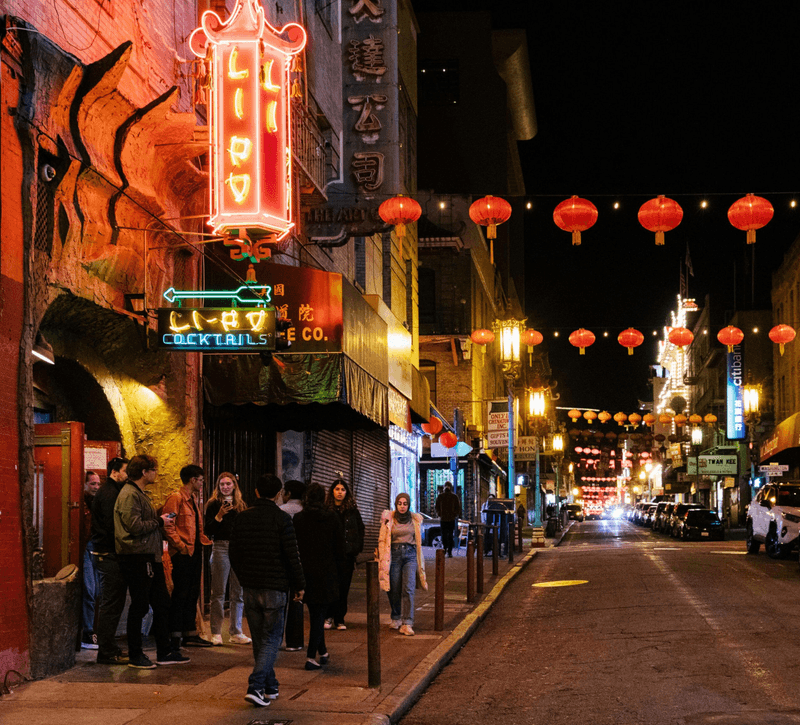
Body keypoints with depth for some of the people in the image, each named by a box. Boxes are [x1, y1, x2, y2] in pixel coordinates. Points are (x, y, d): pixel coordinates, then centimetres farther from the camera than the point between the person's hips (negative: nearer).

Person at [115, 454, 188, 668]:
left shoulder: (140, 494, 19)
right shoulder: (129, 495, -14)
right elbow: (134, 526, -23)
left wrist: (162, 526, 6)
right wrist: (159, 522, -10)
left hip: (150, 556, 10)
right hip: (136, 557, -10)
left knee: (161, 604, 12)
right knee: (139, 606, -2)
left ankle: (165, 652, 19)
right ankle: (135, 656, 8)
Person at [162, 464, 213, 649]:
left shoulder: (194, 499, 19)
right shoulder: (176, 498, -10)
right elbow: (168, 526, -18)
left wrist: (204, 540, 12)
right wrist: (180, 545, -21)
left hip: (195, 552, 9)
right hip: (183, 554, -9)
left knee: (192, 594, 12)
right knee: (180, 594, -6)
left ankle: (190, 634, 18)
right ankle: (175, 635, -1)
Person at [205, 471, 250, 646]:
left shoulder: (241, 505, 15)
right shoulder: (213, 504, 3)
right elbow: (208, 530, -4)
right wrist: (219, 516, -16)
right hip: (221, 548, -4)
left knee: (238, 593, 4)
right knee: (218, 593, -3)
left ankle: (236, 632, 10)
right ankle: (216, 633, 2)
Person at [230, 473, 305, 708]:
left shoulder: (242, 518, 4)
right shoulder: (281, 519, -9)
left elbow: (233, 553, 10)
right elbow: (292, 556, -10)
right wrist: (299, 585, 1)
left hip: (250, 587, 4)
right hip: (275, 587, -4)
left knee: (259, 639, 14)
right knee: (271, 639, 0)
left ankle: (270, 687, 21)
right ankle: (255, 686, -14)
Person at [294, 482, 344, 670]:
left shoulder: (298, 519, -4)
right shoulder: (332, 518, -3)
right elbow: (340, 548, 1)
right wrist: (338, 568, 12)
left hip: (305, 573, 1)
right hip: (326, 573, -1)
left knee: (315, 613, 17)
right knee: (319, 614, 4)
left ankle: (323, 652, 25)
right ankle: (311, 656, -4)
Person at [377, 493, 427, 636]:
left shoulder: (415, 519, 10)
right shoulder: (388, 518, 3)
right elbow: (382, 540, 5)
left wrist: (420, 561, 20)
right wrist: (382, 558, -2)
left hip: (410, 555, 0)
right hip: (394, 554, 0)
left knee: (408, 589, -12)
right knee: (394, 590, 4)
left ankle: (407, 624, -15)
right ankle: (396, 618, 27)